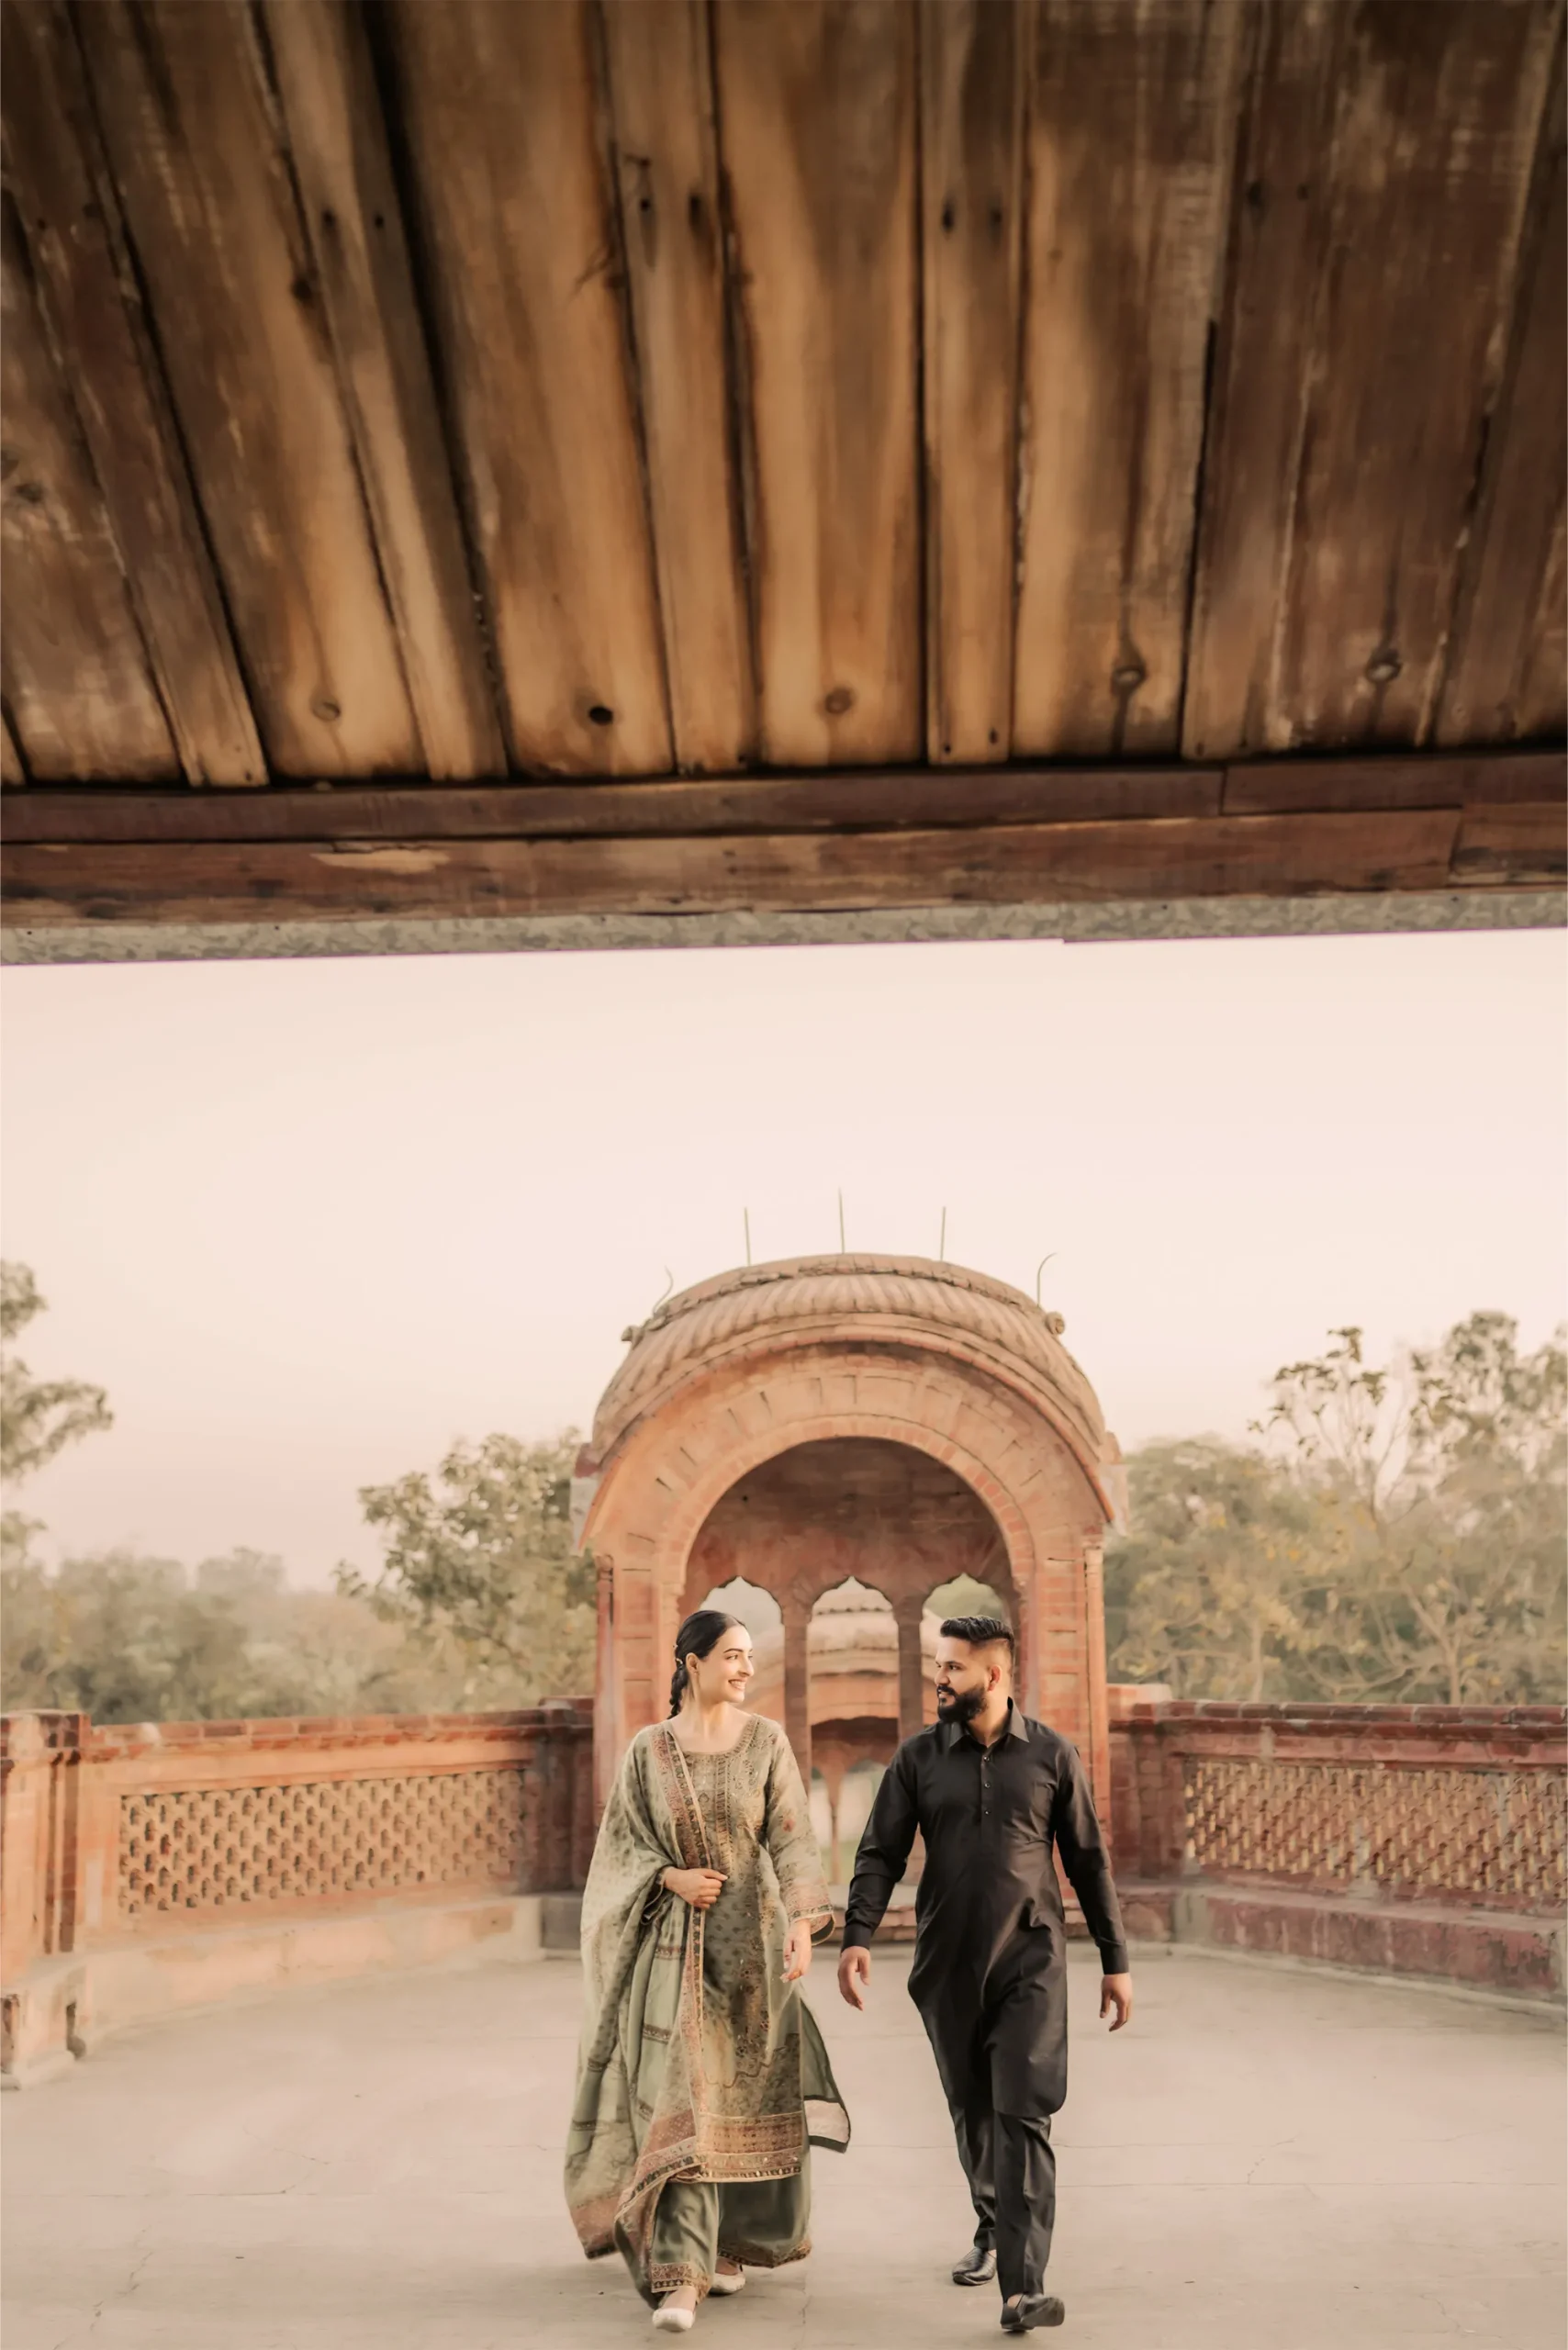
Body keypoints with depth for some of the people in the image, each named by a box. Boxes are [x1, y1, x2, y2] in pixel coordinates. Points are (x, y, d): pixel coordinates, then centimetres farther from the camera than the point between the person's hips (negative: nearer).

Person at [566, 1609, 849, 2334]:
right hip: (676, 1946, -1)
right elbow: (620, 1846, 4)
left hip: (752, 1939, 1)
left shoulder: (766, 1742, -1)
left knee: (746, 2099, 11)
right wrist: (671, 1877, -14)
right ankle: (679, 2275, -8)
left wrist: (802, 1925, -19)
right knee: (680, 2103, -9)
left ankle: (729, 2242, 33)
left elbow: (791, 1842, -7)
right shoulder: (648, 1750, -1)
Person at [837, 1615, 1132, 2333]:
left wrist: (1115, 1962, 6)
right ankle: (992, 2229, 39)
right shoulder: (919, 1757, 1)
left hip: (1029, 1963, -2)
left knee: (1024, 2116, -11)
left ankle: (1022, 2287, -13)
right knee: (972, 2112, 15)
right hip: (946, 1968, 2)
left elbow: (1088, 1862, 5)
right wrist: (857, 1937, -16)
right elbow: (881, 1854, -1)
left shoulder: (1052, 1756, -1)